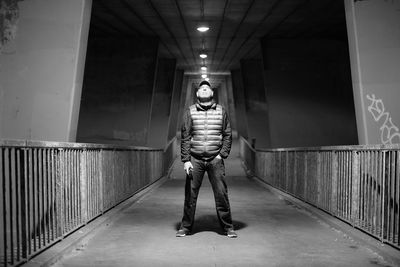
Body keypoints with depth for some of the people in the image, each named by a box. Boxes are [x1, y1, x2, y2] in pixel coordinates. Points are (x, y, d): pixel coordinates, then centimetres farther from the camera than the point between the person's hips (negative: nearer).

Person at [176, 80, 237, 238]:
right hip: (195, 159, 0)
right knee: (190, 194, 2)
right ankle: (185, 227, 15)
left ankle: (228, 227, 12)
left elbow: (228, 135, 9)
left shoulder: (221, 111, 8)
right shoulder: (190, 112, 5)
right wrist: (185, 160, -3)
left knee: (221, 194, 0)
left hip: (215, 159, 0)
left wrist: (222, 155, -2)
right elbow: (185, 137, 3)